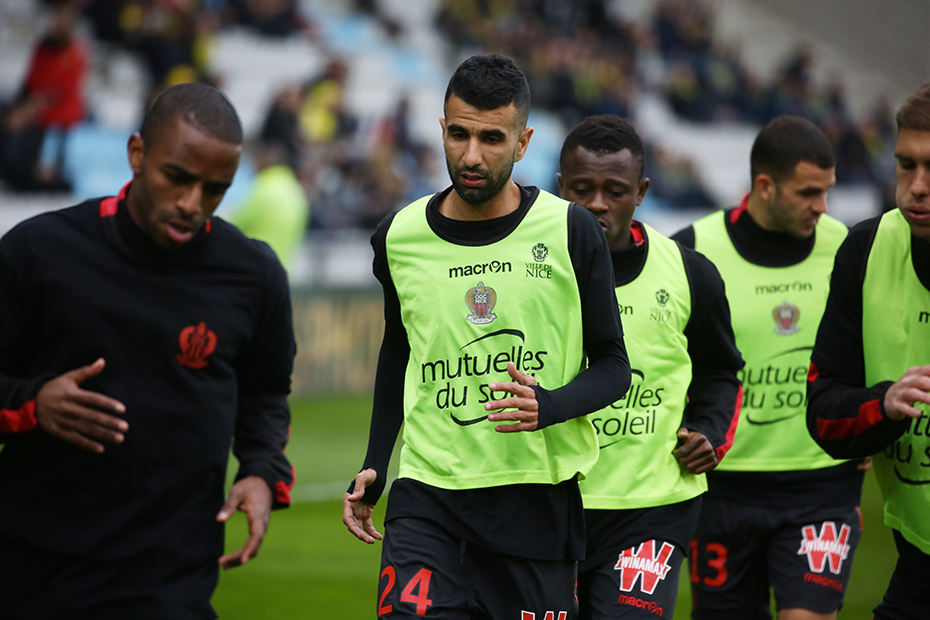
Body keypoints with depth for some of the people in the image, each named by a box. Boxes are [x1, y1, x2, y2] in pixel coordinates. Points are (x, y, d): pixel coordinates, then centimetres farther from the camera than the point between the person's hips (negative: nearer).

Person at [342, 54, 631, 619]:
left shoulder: (571, 232, -3)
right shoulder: (399, 238, 5)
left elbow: (613, 367, 3)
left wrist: (549, 407, -17)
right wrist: (375, 466, 17)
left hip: (540, 501, -1)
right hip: (427, 499, 1)